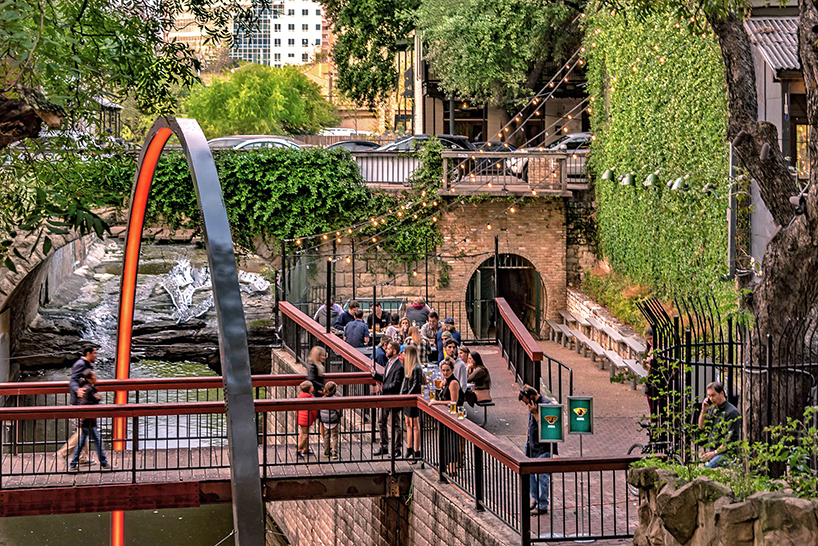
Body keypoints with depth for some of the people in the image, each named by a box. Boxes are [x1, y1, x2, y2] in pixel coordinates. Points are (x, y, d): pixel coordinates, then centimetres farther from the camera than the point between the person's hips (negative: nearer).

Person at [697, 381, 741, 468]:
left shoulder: (732, 412, -10)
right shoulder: (712, 409, 14)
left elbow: (732, 440, -14)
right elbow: (702, 427, 23)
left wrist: (715, 453, -16)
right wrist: (703, 411, 6)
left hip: (726, 453, -8)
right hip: (713, 451, 8)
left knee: (708, 468, -31)